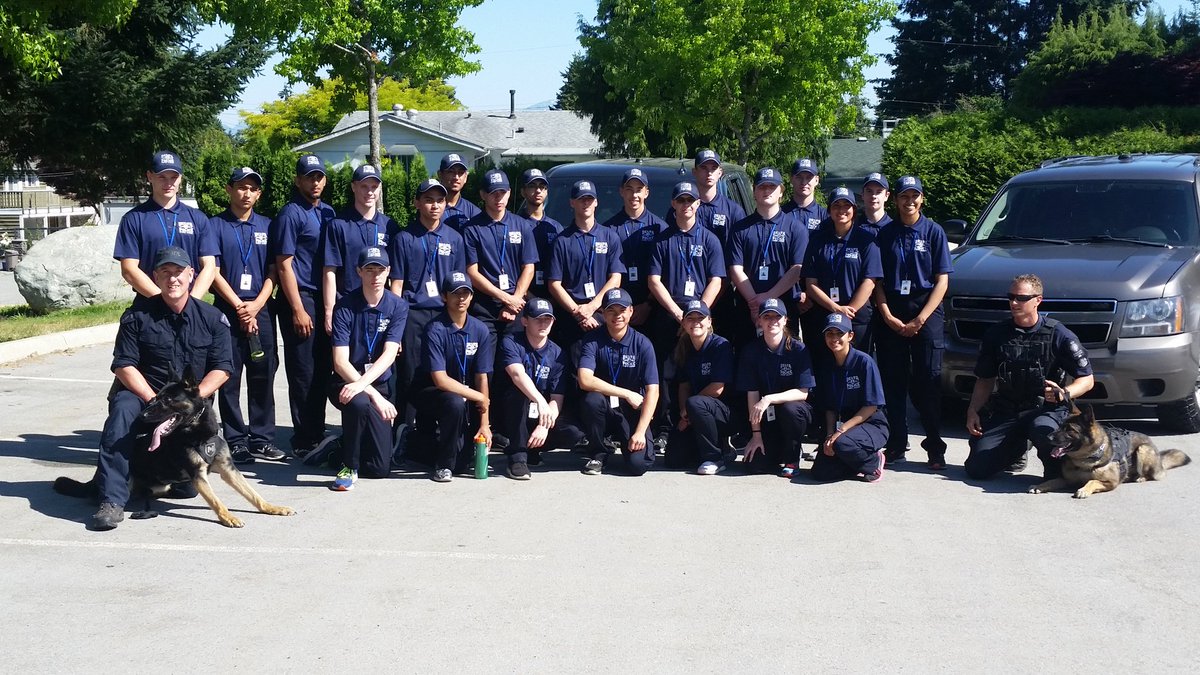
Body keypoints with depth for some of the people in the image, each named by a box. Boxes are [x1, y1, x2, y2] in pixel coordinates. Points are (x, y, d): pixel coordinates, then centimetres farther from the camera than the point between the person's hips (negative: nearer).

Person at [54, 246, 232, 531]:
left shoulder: (212, 318, 1)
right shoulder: (137, 316, -3)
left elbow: (221, 370, -3)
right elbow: (124, 366, -8)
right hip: (143, 393, -1)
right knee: (122, 409, -38)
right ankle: (112, 499, -38)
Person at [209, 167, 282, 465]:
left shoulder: (267, 227, 11)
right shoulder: (216, 226, 2)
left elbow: (273, 272, 7)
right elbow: (213, 272, -3)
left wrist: (257, 305, -7)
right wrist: (239, 307, -9)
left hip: (261, 310, 3)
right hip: (227, 311, -2)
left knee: (263, 377, 4)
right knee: (229, 379, 0)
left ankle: (262, 438, 12)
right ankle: (236, 441, 5)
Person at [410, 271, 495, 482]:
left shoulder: (480, 330, -5)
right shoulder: (436, 330, -19)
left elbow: (482, 378, -4)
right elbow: (440, 380, -25)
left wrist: (485, 423, -10)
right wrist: (480, 398, -20)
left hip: (466, 397, 5)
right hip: (430, 393, -4)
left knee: (464, 463, -9)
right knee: (456, 403, -39)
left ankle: (426, 447, 25)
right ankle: (443, 465, -17)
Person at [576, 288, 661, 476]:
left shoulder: (642, 344, -9)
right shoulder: (592, 340, -9)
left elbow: (652, 391, -13)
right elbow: (585, 380, -23)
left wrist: (640, 432, -22)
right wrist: (627, 394, -23)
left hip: (632, 411, 0)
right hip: (602, 411, 0)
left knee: (638, 463, -23)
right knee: (592, 399, -35)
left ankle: (627, 441, 16)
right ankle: (598, 454, -8)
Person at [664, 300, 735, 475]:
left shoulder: (721, 346, -12)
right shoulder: (683, 349, 8)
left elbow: (717, 389, -16)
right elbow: (684, 385, 8)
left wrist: (687, 408, -8)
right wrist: (684, 414, -9)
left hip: (725, 413, -6)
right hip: (694, 420, 6)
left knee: (695, 403, -37)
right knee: (674, 459, -8)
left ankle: (715, 458, -19)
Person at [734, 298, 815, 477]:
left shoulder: (798, 349, -11)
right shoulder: (751, 351, -4)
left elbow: (802, 393, -16)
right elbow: (752, 394, -5)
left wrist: (769, 399, -29)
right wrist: (756, 433, -10)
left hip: (796, 415, -2)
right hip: (766, 418, 2)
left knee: (789, 409, -38)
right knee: (754, 465, -18)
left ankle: (791, 459, -11)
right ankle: (777, 449, 18)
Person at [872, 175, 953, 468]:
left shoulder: (933, 232, 4)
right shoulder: (885, 234, 9)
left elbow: (942, 280, 0)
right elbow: (878, 280, 8)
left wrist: (920, 320, -9)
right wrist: (888, 316, -7)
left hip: (926, 312, -2)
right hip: (891, 314, 2)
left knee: (928, 382, -4)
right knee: (893, 382, 2)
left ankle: (935, 447, 3)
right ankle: (896, 446, 9)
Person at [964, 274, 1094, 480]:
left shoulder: (1058, 334, -4)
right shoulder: (996, 335, 6)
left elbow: (1087, 379, -1)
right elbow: (985, 380, 14)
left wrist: (1064, 393, -21)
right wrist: (973, 411, -3)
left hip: (1047, 410, -4)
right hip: (1005, 413, 4)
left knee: (1042, 430, -41)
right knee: (976, 469, -11)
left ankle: (1056, 470, -3)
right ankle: (1017, 447, 23)